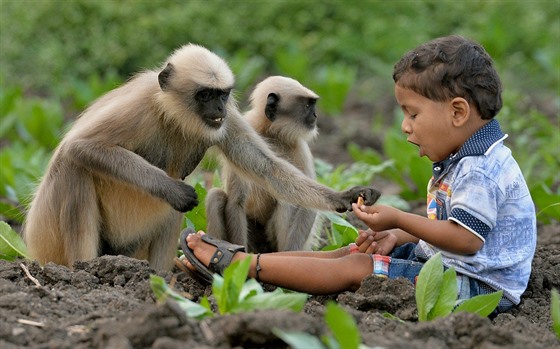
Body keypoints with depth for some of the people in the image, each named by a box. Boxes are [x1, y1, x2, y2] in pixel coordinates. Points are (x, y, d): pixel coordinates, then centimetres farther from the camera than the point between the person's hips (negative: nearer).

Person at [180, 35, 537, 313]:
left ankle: (237, 264, -10)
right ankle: (240, 260, 3)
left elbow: (466, 239, -28)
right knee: (349, 253, 6)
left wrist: (398, 219, -19)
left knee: (355, 269, -13)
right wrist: (396, 236, 3)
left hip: (475, 284, -11)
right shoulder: (464, 161, 14)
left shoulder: (479, 171, -21)